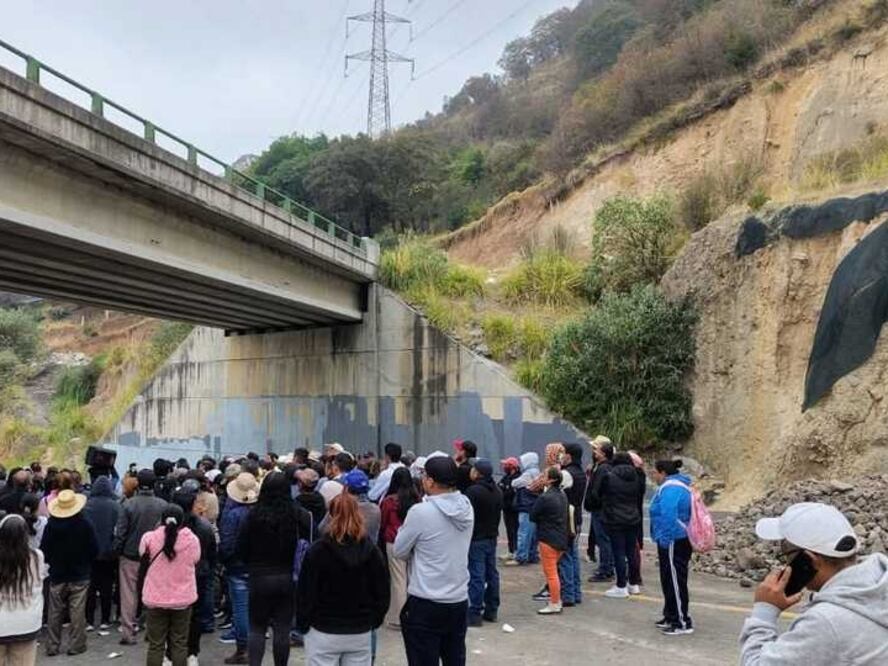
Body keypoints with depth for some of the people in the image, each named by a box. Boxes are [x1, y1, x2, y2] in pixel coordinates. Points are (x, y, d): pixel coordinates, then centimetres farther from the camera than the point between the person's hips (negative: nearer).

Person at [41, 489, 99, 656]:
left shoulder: (50, 526, -10)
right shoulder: (84, 525, -13)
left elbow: (44, 551, -5)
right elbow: (94, 550, -7)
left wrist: (52, 563, 14)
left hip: (57, 575, 1)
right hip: (80, 575, -1)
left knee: (55, 613, 11)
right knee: (77, 612, 5)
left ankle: (52, 646, 16)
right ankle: (76, 645, 8)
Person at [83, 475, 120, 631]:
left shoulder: (87, 505, -9)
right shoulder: (115, 506, -10)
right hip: (108, 552, 0)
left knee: (90, 586, 9)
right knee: (107, 586, 10)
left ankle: (89, 620, 9)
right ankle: (105, 620, 13)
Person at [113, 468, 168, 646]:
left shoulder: (128, 504, -13)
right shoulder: (163, 505, -9)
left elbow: (120, 532, -10)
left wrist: (116, 551, 3)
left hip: (130, 556, -1)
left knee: (129, 596, 7)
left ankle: (128, 633, 8)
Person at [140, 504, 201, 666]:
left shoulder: (150, 537, -12)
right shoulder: (192, 539, -9)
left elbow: (143, 556, 8)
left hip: (155, 598, 0)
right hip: (183, 598, 1)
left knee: (156, 645, 9)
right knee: (179, 644, 10)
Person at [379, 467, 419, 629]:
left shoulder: (389, 501, -9)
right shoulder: (416, 499, -4)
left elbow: (382, 523, 5)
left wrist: (384, 536, 23)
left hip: (394, 543, -3)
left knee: (398, 580, 2)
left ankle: (398, 618, 8)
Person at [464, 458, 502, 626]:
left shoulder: (473, 491, -18)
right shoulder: (497, 491, 9)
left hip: (476, 539, -8)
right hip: (492, 537, 8)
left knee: (476, 576, -6)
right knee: (491, 574, 13)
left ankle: (475, 613, -3)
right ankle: (491, 610, 21)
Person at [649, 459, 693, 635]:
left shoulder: (670, 489, -19)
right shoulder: (676, 486, 16)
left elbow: (668, 517, -27)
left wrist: (664, 541, -22)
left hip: (673, 542, -11)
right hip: (680, 540, 11)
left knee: (675, 582, -4)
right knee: (670, 581, 18)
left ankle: (683, 623, 1)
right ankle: (672, 617, 27)